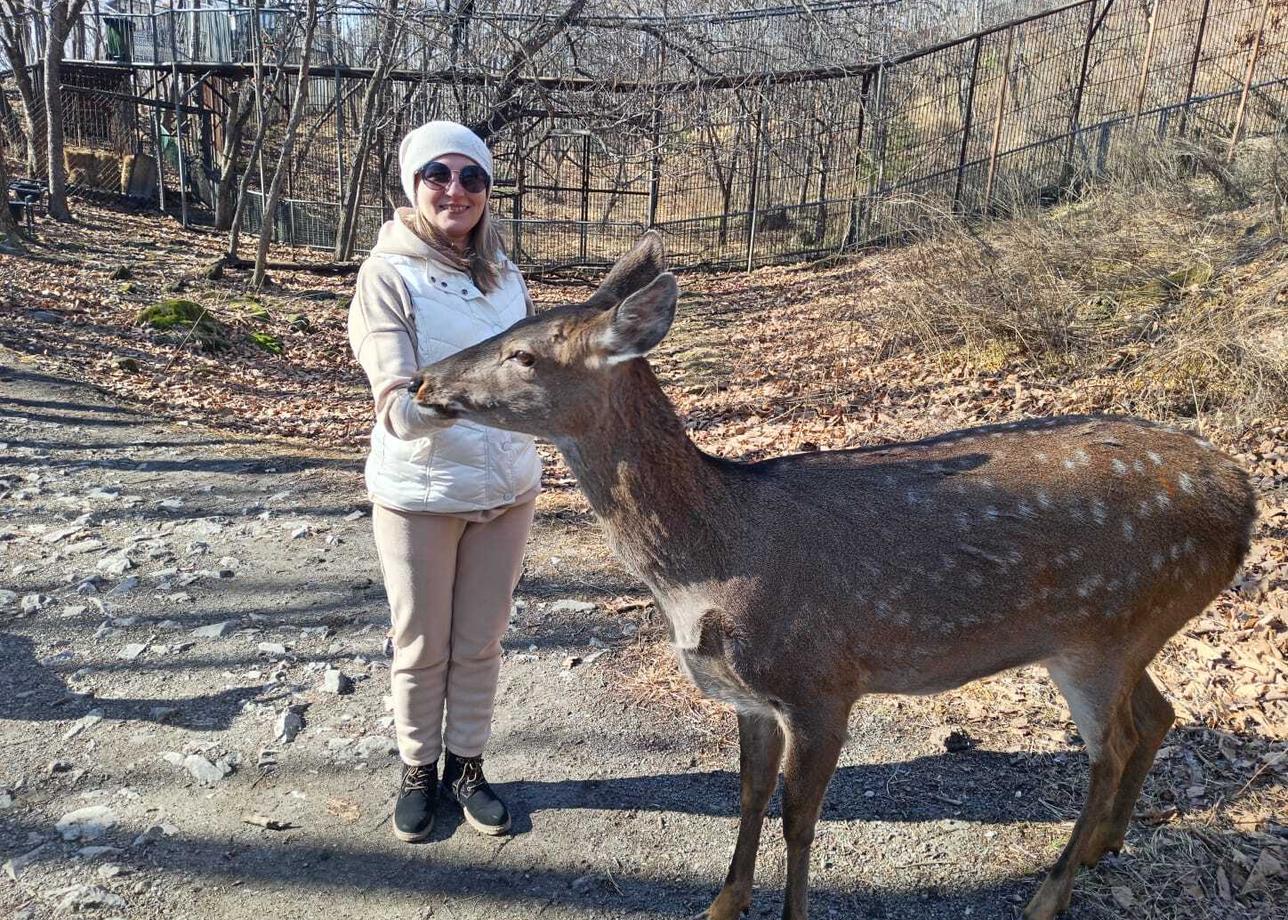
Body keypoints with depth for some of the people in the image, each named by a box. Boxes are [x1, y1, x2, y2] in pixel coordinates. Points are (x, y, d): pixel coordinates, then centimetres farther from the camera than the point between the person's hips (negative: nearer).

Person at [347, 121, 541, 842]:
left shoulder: (504, 273, 2)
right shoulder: (389, 274, -13)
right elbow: (397, 408, -22)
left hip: (507, 487, 4)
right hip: (420, 492, -3)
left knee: (481, 641, 16)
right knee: (421, 645, 14)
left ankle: (467, 763, 36)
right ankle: (418, 771, 35)